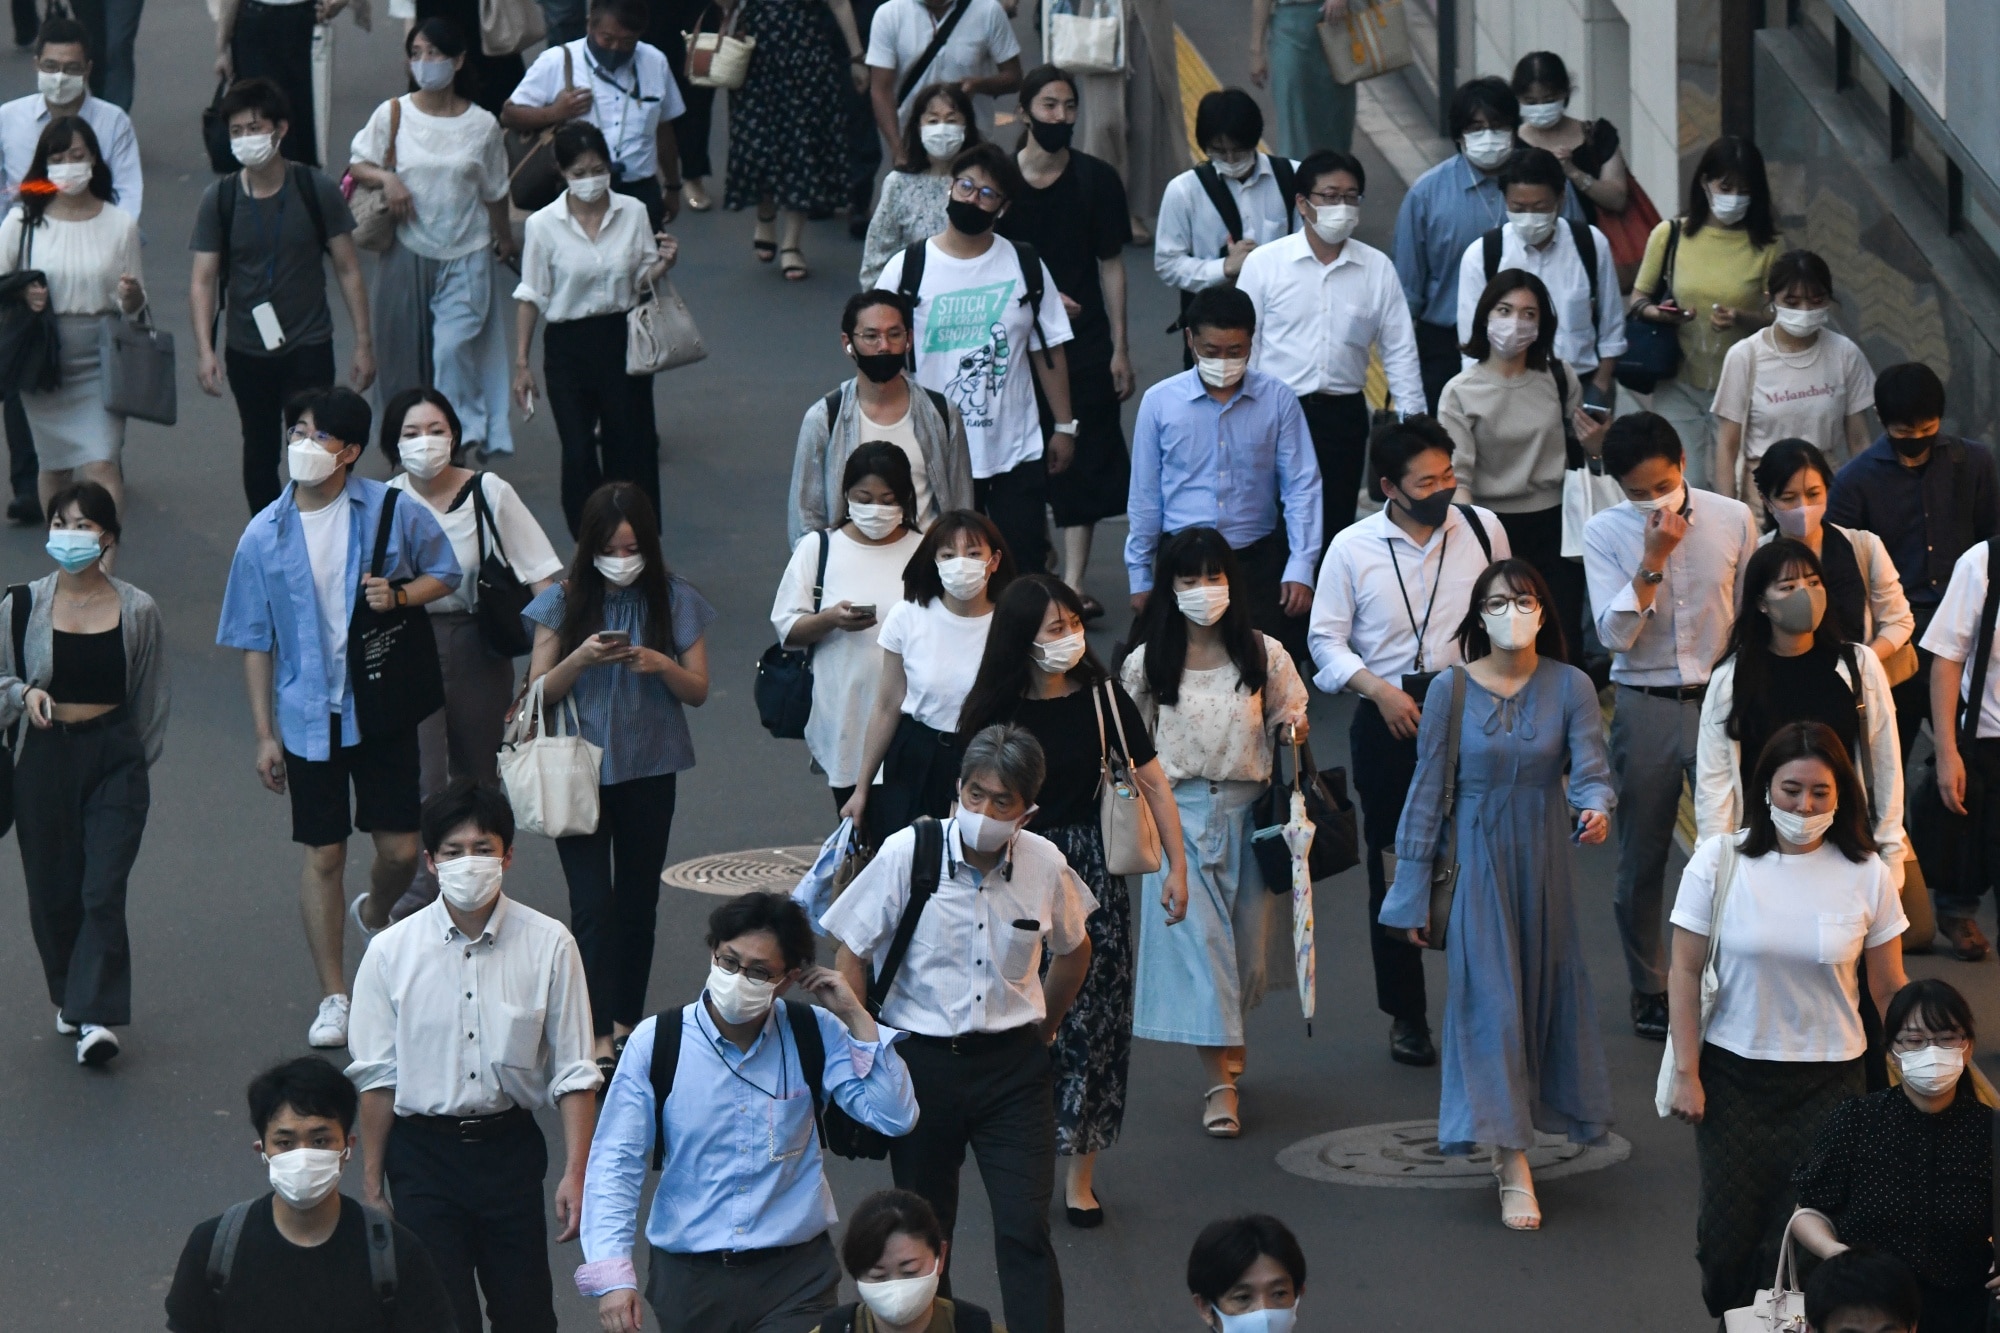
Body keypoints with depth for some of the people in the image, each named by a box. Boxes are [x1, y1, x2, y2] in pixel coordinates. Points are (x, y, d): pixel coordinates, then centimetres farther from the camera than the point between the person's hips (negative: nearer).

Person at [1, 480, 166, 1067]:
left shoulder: (136, 611, -1)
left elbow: (152, 697, 9)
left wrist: (138, 759, 9)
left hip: (114, 757, -1)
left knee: (103, 890, -11)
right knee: (53, 891, 8)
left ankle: (96, 1017, -12)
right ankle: (69, 997, 29)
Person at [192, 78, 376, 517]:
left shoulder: (316, 191, -6)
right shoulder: (220, 199, -4)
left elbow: (348, 270, -1)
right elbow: (203, 279, -5)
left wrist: (363, 343, -4)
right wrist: (204, 350, -16)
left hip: (309, 348, -2)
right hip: (247, 352, 2)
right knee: (260, 453, 14)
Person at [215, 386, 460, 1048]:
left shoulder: (391, 511, -7)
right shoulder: (265, 535, -4)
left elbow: (445, 573, 7)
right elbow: (255, 639, 1)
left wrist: (401, 595, -15)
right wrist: (265, 732, 0)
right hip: (309, 714, 0)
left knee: (401, 849, 5)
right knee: (324, 856, 4)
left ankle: (374, 914, 41)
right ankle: (333, 998, 15)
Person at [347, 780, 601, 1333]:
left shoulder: (548, 945, -7)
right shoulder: (391, 951, -5)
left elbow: (574, 1073, -3)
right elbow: (377, 1078, 1)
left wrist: (575, 1173, -9)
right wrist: (371, 1186, 3)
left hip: (509, 1147, 0)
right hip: (423, 1154, 0)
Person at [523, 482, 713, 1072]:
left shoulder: (675, 600, -1)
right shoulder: (564, 601, -4)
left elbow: (698, 690, 2)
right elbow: (540, 690, -2)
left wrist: (661, 665, -19)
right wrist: (582, 658, -21)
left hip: (648, 772, 2)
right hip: (580, 771, -2)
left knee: (638, 898, 9)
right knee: (592, 901, -9)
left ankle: (628, 1020, 22)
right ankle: (598, 1033, -12)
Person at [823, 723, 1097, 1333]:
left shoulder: (1045, 865, -5)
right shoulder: (906, 855, -12)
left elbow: (1072, 949, 17)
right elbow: (853, 956, -3)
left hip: (1013, 1063, 1)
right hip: (922, 1056, -1)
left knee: (1026, 1231, -6)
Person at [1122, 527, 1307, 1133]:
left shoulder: (1263, 655, 2)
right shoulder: (1147, 664, -1)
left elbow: (1287, 717, 14)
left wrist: (1291, 731, -9)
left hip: (1247, 810, 2)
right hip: (1178, 813, -2)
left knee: (1246, 939, 7)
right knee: (1196, 937, -8)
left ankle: (1228, 1038, 36)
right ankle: (1219, 1082, -6)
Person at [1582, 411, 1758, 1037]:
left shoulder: (1733, 520, -4)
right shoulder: (1605, 532, -6)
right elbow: (1615, 634, -15)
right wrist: (1654, 559, -24)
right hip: (1644, 709, 0)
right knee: (1642, 857, 9)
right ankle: (1649, 990, 24)